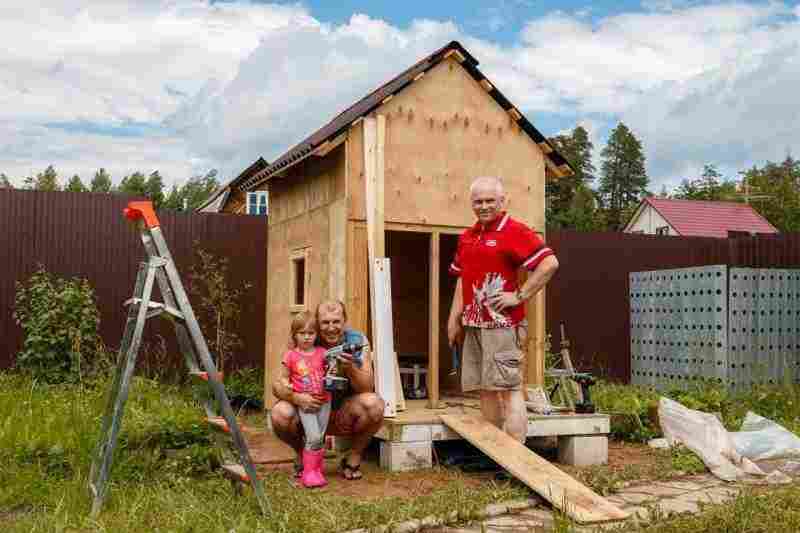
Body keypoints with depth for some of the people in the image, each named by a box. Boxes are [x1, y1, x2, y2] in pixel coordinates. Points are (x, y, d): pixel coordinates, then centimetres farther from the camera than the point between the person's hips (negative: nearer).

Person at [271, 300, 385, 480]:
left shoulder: (358, 341, -12)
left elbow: (367, 387, -19)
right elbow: (277, 384, -14)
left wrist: (351, 369, -40)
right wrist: (295, 397, -36)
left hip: (345, 415, 0)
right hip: (310, 412, 1)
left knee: (374, 404, -29)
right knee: (280, 414, -27)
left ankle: (354, 456, -1)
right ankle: (302, 454, 7)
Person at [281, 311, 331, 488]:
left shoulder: (322, 353, 4)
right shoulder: (291, 355, -1)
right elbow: (284, 377, 10)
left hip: (323, 400, 3)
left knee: (321, 438, 7)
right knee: (314, 437, -15)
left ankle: (317, 471, 21)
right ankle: (309, 472, -1)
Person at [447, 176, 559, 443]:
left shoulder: (514, 231, -8)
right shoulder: (467, 236, 16)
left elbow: (550, 263, -17)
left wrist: (519, 296, -16)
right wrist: (454, 318, 17)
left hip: (502, 324, -8)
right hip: (473, 325, 8)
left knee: (508, 389, -6)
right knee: (486, 390, 12)